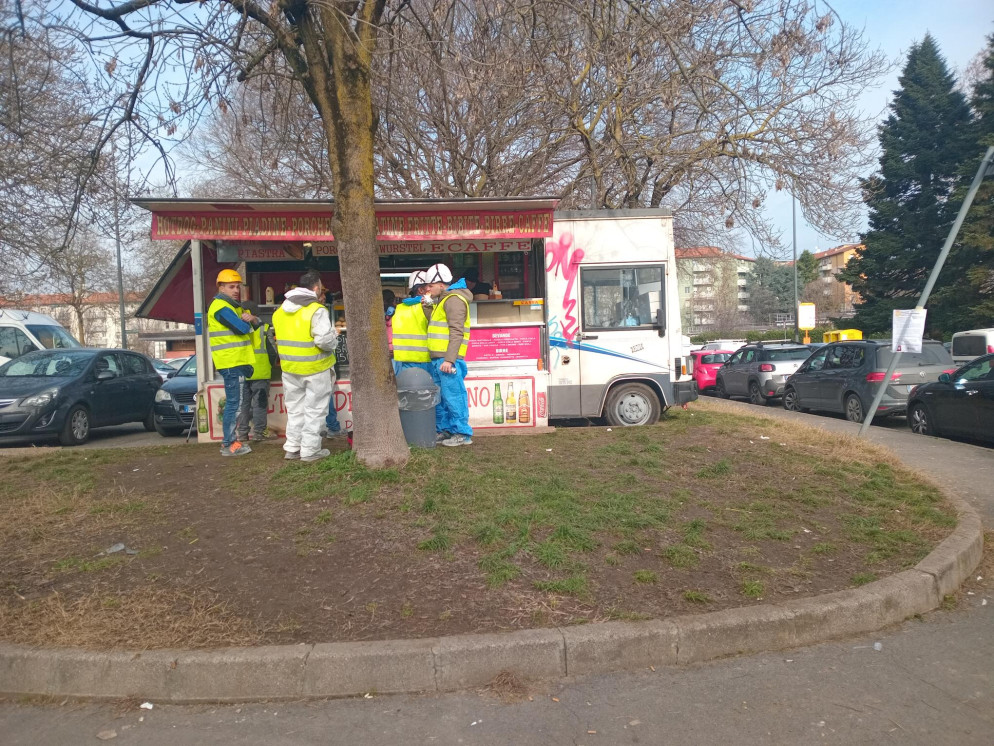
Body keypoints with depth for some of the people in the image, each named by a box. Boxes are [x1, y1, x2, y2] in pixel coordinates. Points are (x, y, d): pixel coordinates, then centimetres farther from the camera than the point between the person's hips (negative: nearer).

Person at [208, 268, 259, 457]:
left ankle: (229, 441, 21)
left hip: (238, 361, 10)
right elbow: (242, 328, -20)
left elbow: (254, 325, 14)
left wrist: (251, 319, -9)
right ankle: (229, 445, -5)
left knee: (233, 403, 14)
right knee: (234, 403, -9)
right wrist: (246, 322, 2)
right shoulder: (221, 307, -11)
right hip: (231, 362, -10)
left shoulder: (234, 306, 20)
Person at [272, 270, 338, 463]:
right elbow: (324, 339, -23)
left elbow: (279, 337, 8)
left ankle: (292, 448, 22)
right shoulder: (317, 310, -16)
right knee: (314, 410, 5)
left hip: (290, 367, 6)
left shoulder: (280, 310, 7)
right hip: (315, 368, -6)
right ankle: (310, 450, 9)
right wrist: (334, 338, -4)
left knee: (295, 409, 17)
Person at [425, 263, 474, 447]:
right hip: (438, 359, 11)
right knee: (439, 397, 15)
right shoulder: (443, 300, 22)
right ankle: (444, 430, 24)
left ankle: (462, 433, 0)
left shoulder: (454, 300, -11)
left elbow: (456, 332, -19)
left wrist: (449, 359, -24)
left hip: (448, 360, -11)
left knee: (453, 396, -7)